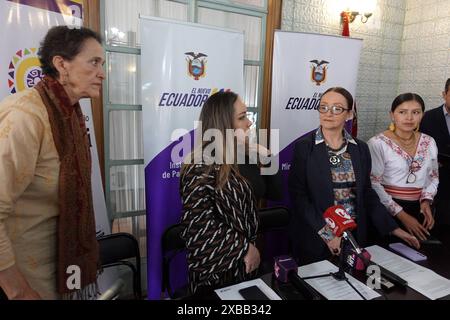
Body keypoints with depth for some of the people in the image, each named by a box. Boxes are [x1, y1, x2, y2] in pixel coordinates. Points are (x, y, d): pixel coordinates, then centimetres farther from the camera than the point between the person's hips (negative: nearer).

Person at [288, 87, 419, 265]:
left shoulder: (360, 149, 3)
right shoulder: (304, 146, -9)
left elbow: (366, 193, 8)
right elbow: (297, 195, -11)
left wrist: (393, 228, 2)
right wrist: (326, 233, -17)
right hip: (314, 238, -3)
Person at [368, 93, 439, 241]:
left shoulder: (429, 142, 5)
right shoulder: (378, 143, -12)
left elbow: (433, 176, 16)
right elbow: (373, 184, -14)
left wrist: (426, 200, -2)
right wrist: (401, 215, -14)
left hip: (418, 211, 5)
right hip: (386, 212, -5)